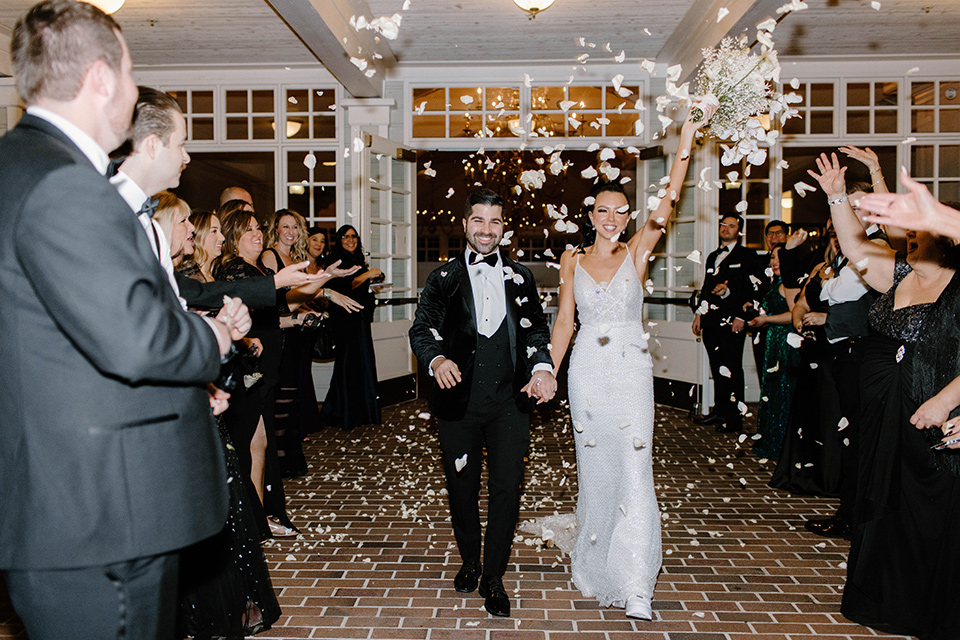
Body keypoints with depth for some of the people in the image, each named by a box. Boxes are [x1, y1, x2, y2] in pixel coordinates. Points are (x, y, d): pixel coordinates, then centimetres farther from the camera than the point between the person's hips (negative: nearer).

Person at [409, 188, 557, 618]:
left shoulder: (520, 278, 11)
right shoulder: (444, 279, 7)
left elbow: (536, 330, 9)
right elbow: (423, 328, -1)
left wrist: (541, 367, -11)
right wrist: (437, 360, -23)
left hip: (510, 402, 1)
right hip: (459, 402, 0)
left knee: (507, 490, 0)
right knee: (461, 488, 13)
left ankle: (493, 577, 18)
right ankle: (469, 562, 37)